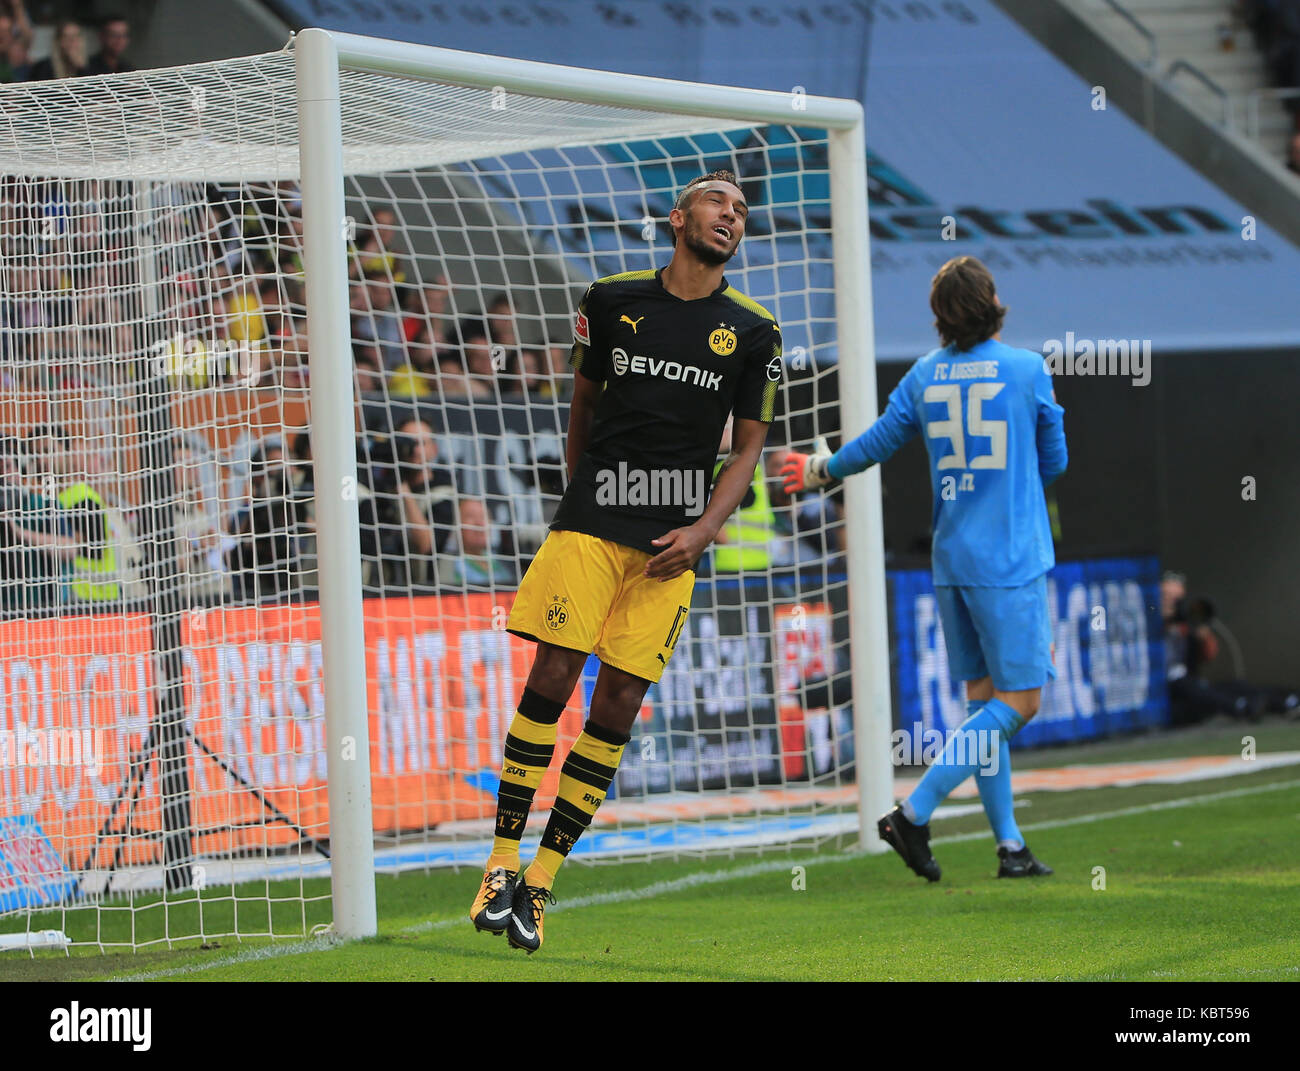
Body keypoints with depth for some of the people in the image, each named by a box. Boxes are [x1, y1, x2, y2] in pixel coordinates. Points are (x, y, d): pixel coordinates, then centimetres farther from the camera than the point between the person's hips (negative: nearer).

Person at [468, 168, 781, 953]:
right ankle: (503, 864, -4)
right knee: (552, 680, -10)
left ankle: (542, 882, 2)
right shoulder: (614, 300, 7)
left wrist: (706, 528, -5)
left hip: (673, 540, 1)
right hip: (590, 523, -1)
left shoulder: (753, 332, 6)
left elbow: (750, 444, 8)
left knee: (620, 702, -4)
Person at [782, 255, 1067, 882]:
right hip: (1011, 558, -5)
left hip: (951, 558, 5)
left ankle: (1010, 846, 10)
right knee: (1017, 700, -2)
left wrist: (820, 470, 32)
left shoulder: (924, 377, 4)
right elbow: (1054, 462, 5)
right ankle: (915, 812, -11)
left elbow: (876, 443, 13)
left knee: (985, 698, 11)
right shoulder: (1028, 370, -5)